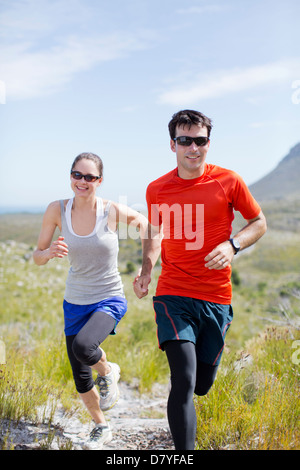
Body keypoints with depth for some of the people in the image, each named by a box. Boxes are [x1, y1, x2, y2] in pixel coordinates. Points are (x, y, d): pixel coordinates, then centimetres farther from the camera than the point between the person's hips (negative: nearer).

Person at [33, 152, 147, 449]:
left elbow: (142, 222, 6)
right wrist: (49, 252, -25)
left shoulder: (113, 211, -14)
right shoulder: (57, 210, -9)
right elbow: (37, 258, -2)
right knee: (81, 382, 10)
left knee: (83, 347, -32)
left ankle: (108, 372, 4)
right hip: (75, 303, 3)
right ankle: (101, 427, 40)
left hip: (109, 300, -3)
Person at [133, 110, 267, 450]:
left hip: (216, 298, 1)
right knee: (184, 382, -16)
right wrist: (146, 268, -1)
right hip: (173, 295, 0)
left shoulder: (228, 182, -4)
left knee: (202, 385, 14)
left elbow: (259, 223, 7)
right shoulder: (156, 190, 1)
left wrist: (232, 245, -13)